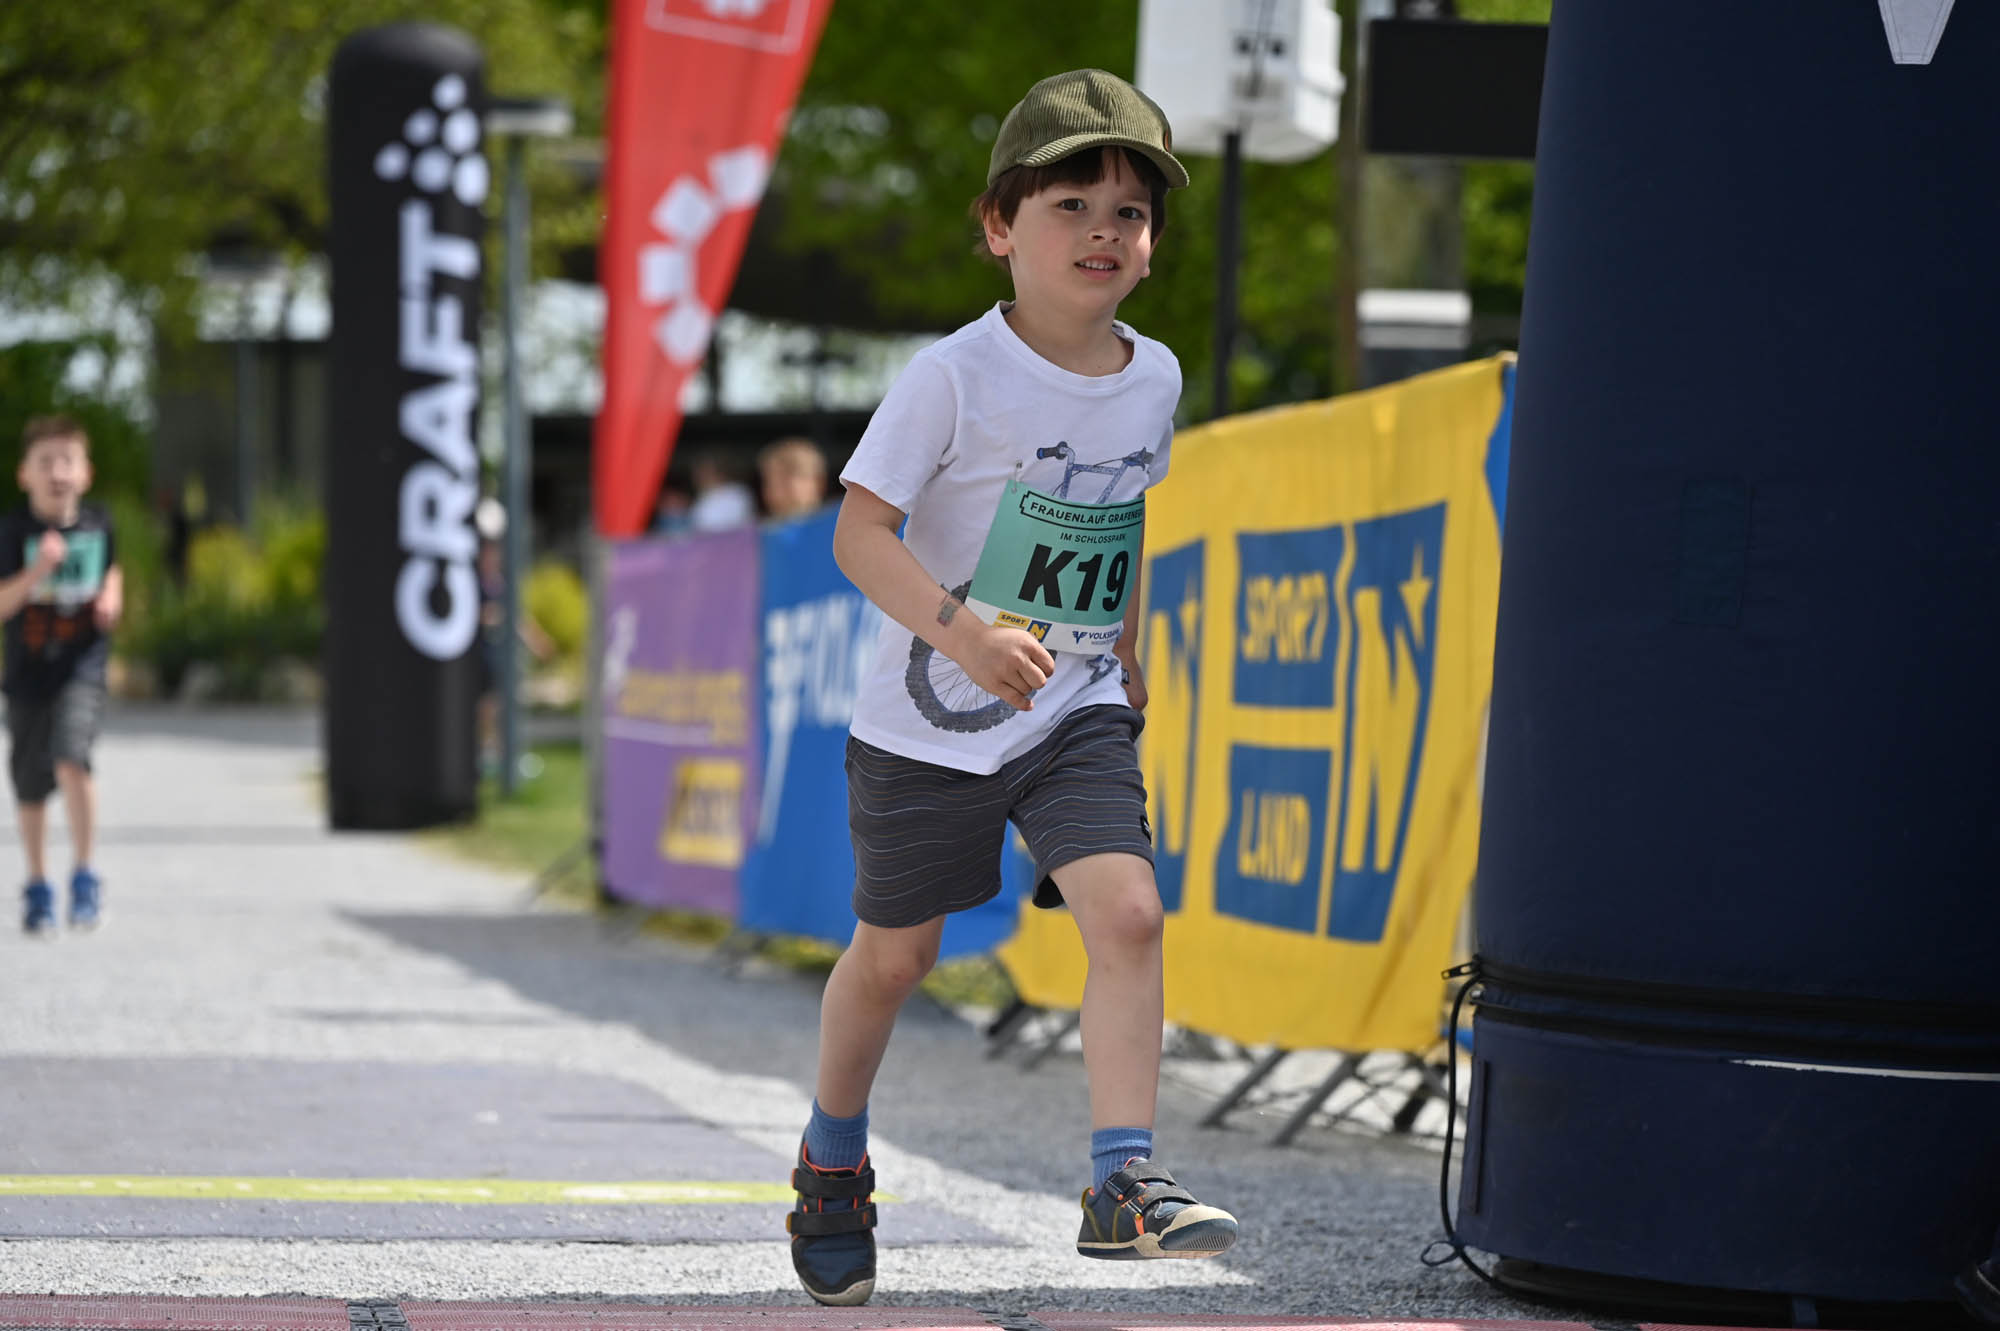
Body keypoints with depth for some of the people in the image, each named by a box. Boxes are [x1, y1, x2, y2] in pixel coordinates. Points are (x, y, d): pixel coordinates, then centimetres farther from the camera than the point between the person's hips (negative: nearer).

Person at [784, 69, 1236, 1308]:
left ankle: (1125, 1179, -17)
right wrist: (959, 630, -33)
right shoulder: (955, 376, -17)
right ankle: (834, 1159, 35)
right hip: (931, 721, -3)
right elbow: (861, 528, -20)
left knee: (1130, 912, -18)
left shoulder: (1154, 378, 0)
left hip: (1079, 713, 3)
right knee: (895, 954, 11)